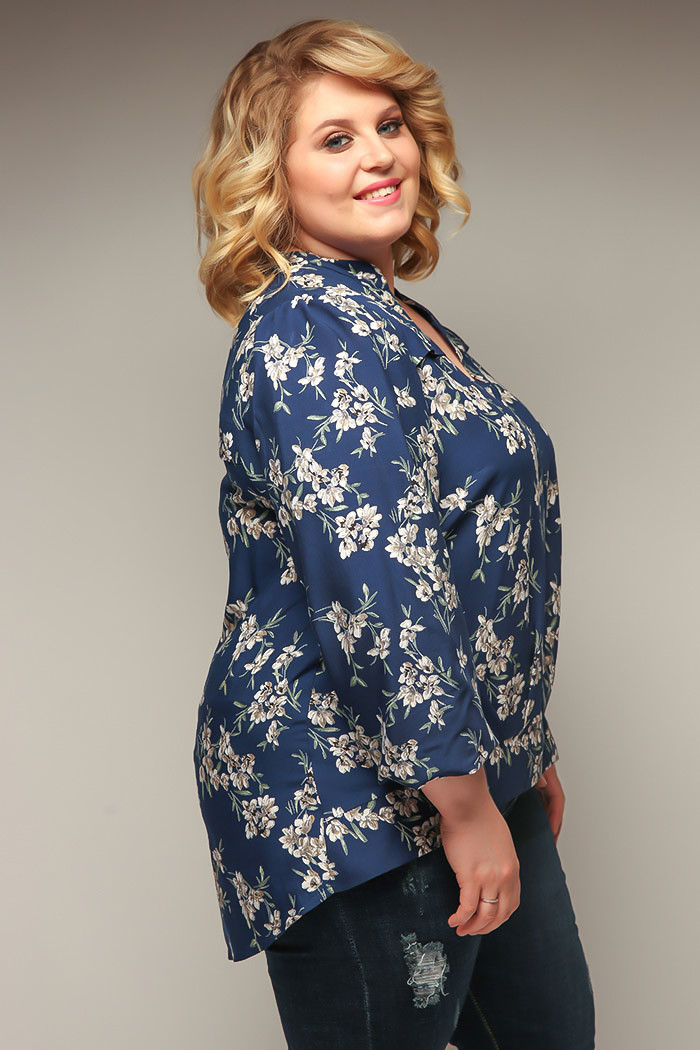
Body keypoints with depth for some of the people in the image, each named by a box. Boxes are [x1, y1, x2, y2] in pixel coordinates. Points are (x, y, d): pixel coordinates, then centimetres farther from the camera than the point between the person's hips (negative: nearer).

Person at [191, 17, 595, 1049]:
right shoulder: (311, 336, -18)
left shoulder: (391, 320, 14)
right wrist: (466, 803, -22)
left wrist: (524, 751, 24)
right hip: (353, 805, -10)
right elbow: (376, 589, -26)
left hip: (471, 769, 10)